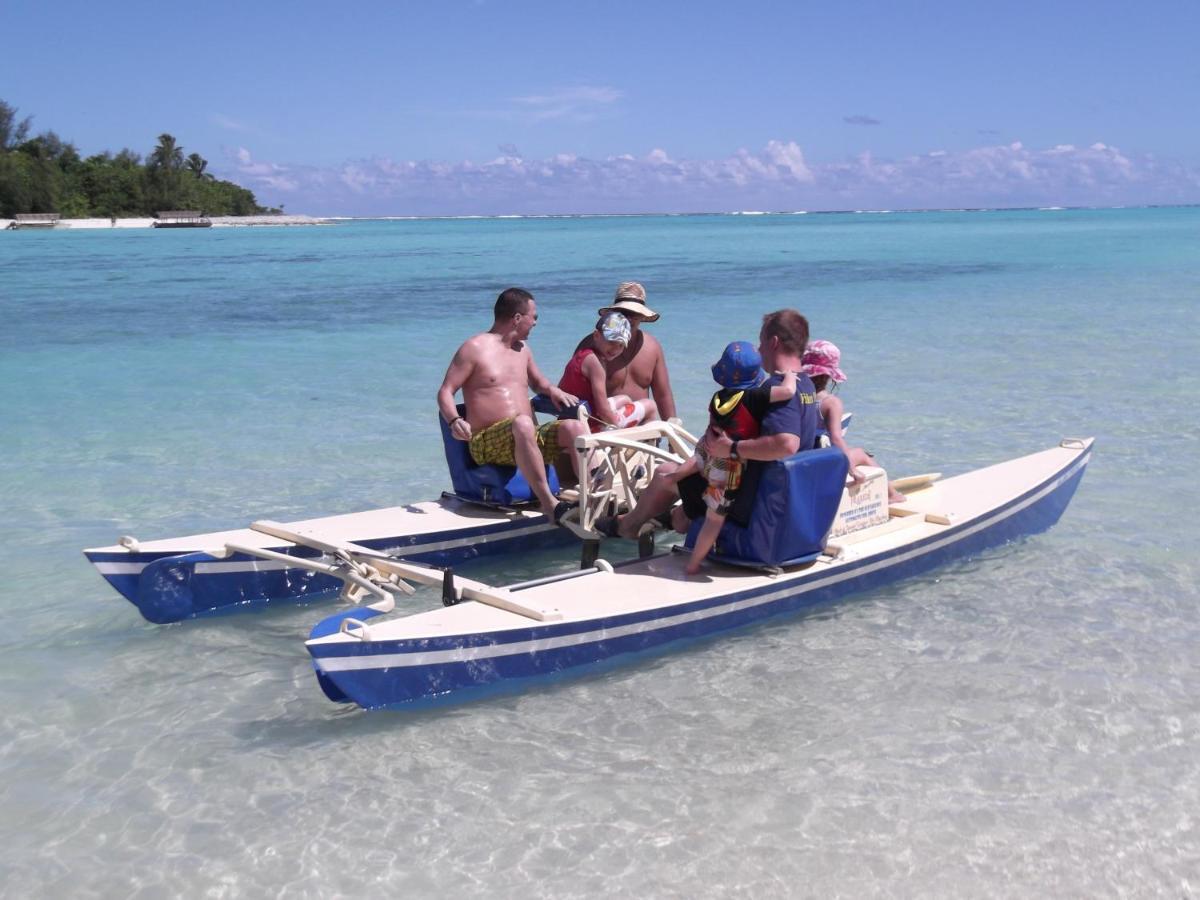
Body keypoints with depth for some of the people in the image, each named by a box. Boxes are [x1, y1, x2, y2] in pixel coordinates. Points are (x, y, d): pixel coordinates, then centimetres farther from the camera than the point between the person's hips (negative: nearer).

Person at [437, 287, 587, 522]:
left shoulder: (522, 349, 22)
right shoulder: (475, 348, 1)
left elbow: (537, 380, 38)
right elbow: (445, 392, -2)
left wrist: (553, 390, 13)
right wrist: (455, 421, -23)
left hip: (527, 439, 7)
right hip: (487, 442, -6)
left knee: (573, 427, -20)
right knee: (523, 424, -39)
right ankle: (549, 504, -42)